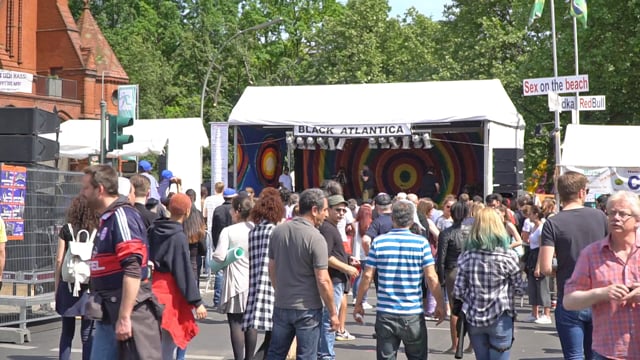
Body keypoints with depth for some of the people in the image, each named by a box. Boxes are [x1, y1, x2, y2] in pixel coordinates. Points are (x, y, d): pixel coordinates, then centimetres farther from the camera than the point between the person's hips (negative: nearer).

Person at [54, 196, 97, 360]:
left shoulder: (66, 230, 0)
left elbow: (59, 260, 0)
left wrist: (57, 285, 8)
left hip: (68, 284, 1)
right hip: (90, 285, 0)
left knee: (67, 331, 11)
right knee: (88, 333, 5)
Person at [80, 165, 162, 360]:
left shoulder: (122, 215, -15)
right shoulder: (107, 218, 17)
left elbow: (133, 270, -23)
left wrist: (124, 318, -24)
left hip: (130, 311, -10)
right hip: (108, 314, 10)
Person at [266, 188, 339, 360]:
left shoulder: (278, 231, 1)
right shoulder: (316, 239, -18)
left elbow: (271, 269, 10)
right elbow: (323, 280, -18)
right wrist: (333, 313, -9)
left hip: (281, 306, 5)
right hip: (307, 309, -5)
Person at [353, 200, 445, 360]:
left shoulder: (379, 242, -2)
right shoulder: (421, 243, -5)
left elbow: (367, 276, -2)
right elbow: (431, 277, -7)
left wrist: (358, 304, 8)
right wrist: (440, 305, 4)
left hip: (385, 313, 1)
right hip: (413, 314, -1)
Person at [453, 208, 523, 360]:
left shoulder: (466, 256, -4)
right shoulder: (508, 257, -11)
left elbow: (459, 291, -3)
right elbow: (518, 285, 0)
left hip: (473, 318, 3)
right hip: (500, 319, -3)